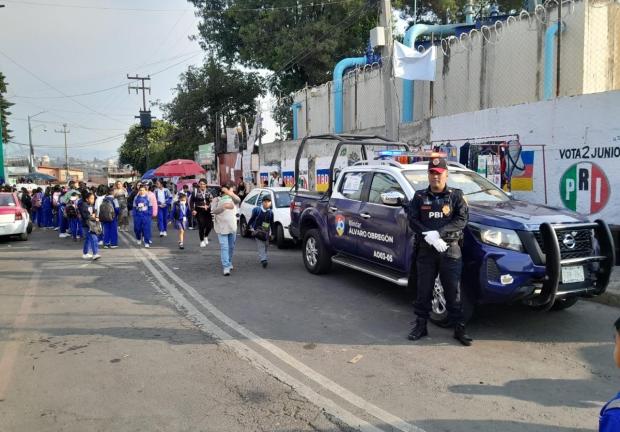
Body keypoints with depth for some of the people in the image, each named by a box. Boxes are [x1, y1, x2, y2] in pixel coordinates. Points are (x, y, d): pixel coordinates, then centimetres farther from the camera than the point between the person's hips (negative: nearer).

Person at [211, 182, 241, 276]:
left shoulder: (232, 199, 10)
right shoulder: (217, 199, 2)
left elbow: (238, 200, -15)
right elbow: (213, 210, -14)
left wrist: (228, 192, -24)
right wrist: (224, 206, -25)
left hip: (232, 227, 4)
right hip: (222, 227, -4)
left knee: (231, 247, 14)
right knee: (224, 247, -10)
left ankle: (229, 263, 33)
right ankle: (226, 267, -12)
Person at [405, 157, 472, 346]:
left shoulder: (456, 195, 4)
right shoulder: (420, 196, 8)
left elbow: (462, 220, -7)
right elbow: (412, 220, 0)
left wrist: (438, 233, -18)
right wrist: (429, 236, -16)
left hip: (450, 249, -1)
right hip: (425, 250, 2)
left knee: (453, 291, 2)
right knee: (423, 290, 8)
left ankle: (459, 328, 12)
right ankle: (421, 325, 20)